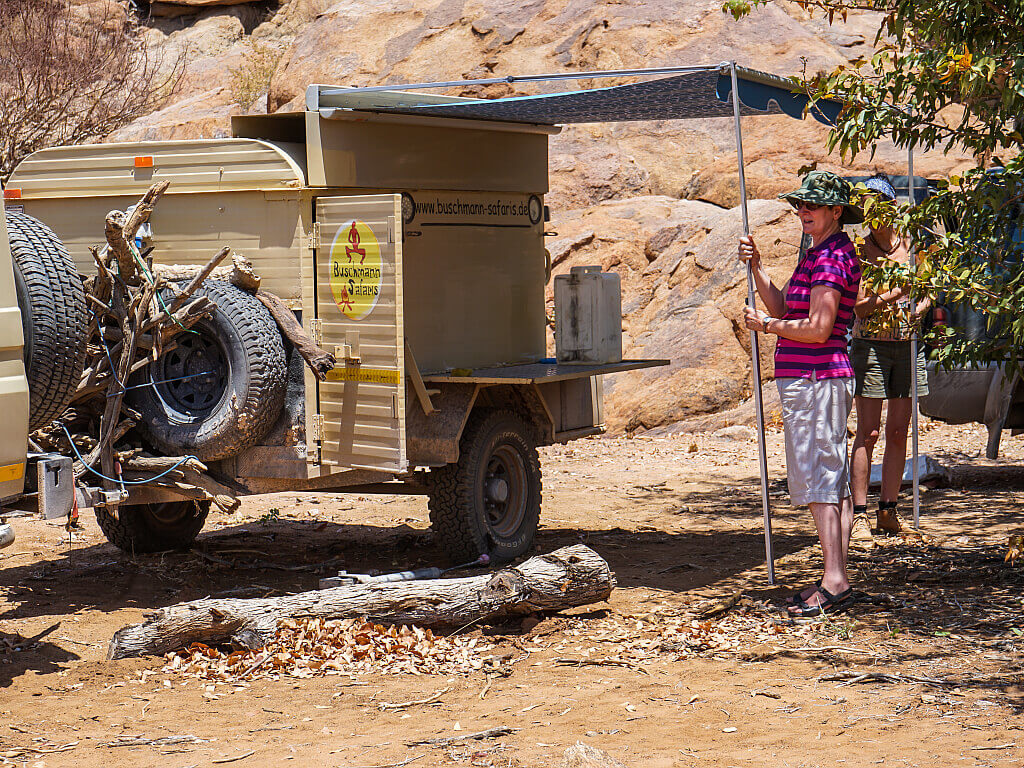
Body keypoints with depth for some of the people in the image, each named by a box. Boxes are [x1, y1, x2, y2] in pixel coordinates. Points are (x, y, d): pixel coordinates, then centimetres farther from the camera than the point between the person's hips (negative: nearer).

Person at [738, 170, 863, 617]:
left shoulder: (832, 257, -14)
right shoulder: (819, 254, 18)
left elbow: (818, 329, -21)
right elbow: (783, 309, 18)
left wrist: (766, 325, -9)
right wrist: (756, 268, 8)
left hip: (815, 379, -11)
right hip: (821, 379, 11)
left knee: (819, 480, -11)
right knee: (832, 482, 10)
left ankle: (834, 582, -12)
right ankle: (837, 581, 14)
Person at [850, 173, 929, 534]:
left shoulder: (912, 245, 6)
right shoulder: (858, 250, -4)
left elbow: (927, 291, 13)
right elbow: (861, 306, -12)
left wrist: (918, 309, -8)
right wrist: (898, 291, -22)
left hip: (908, 345, 4)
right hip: (870, 345, -4)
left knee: (898, 432, 5)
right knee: (867, 433, -5)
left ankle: (888, 510, 11)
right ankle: (859, 511, -2)